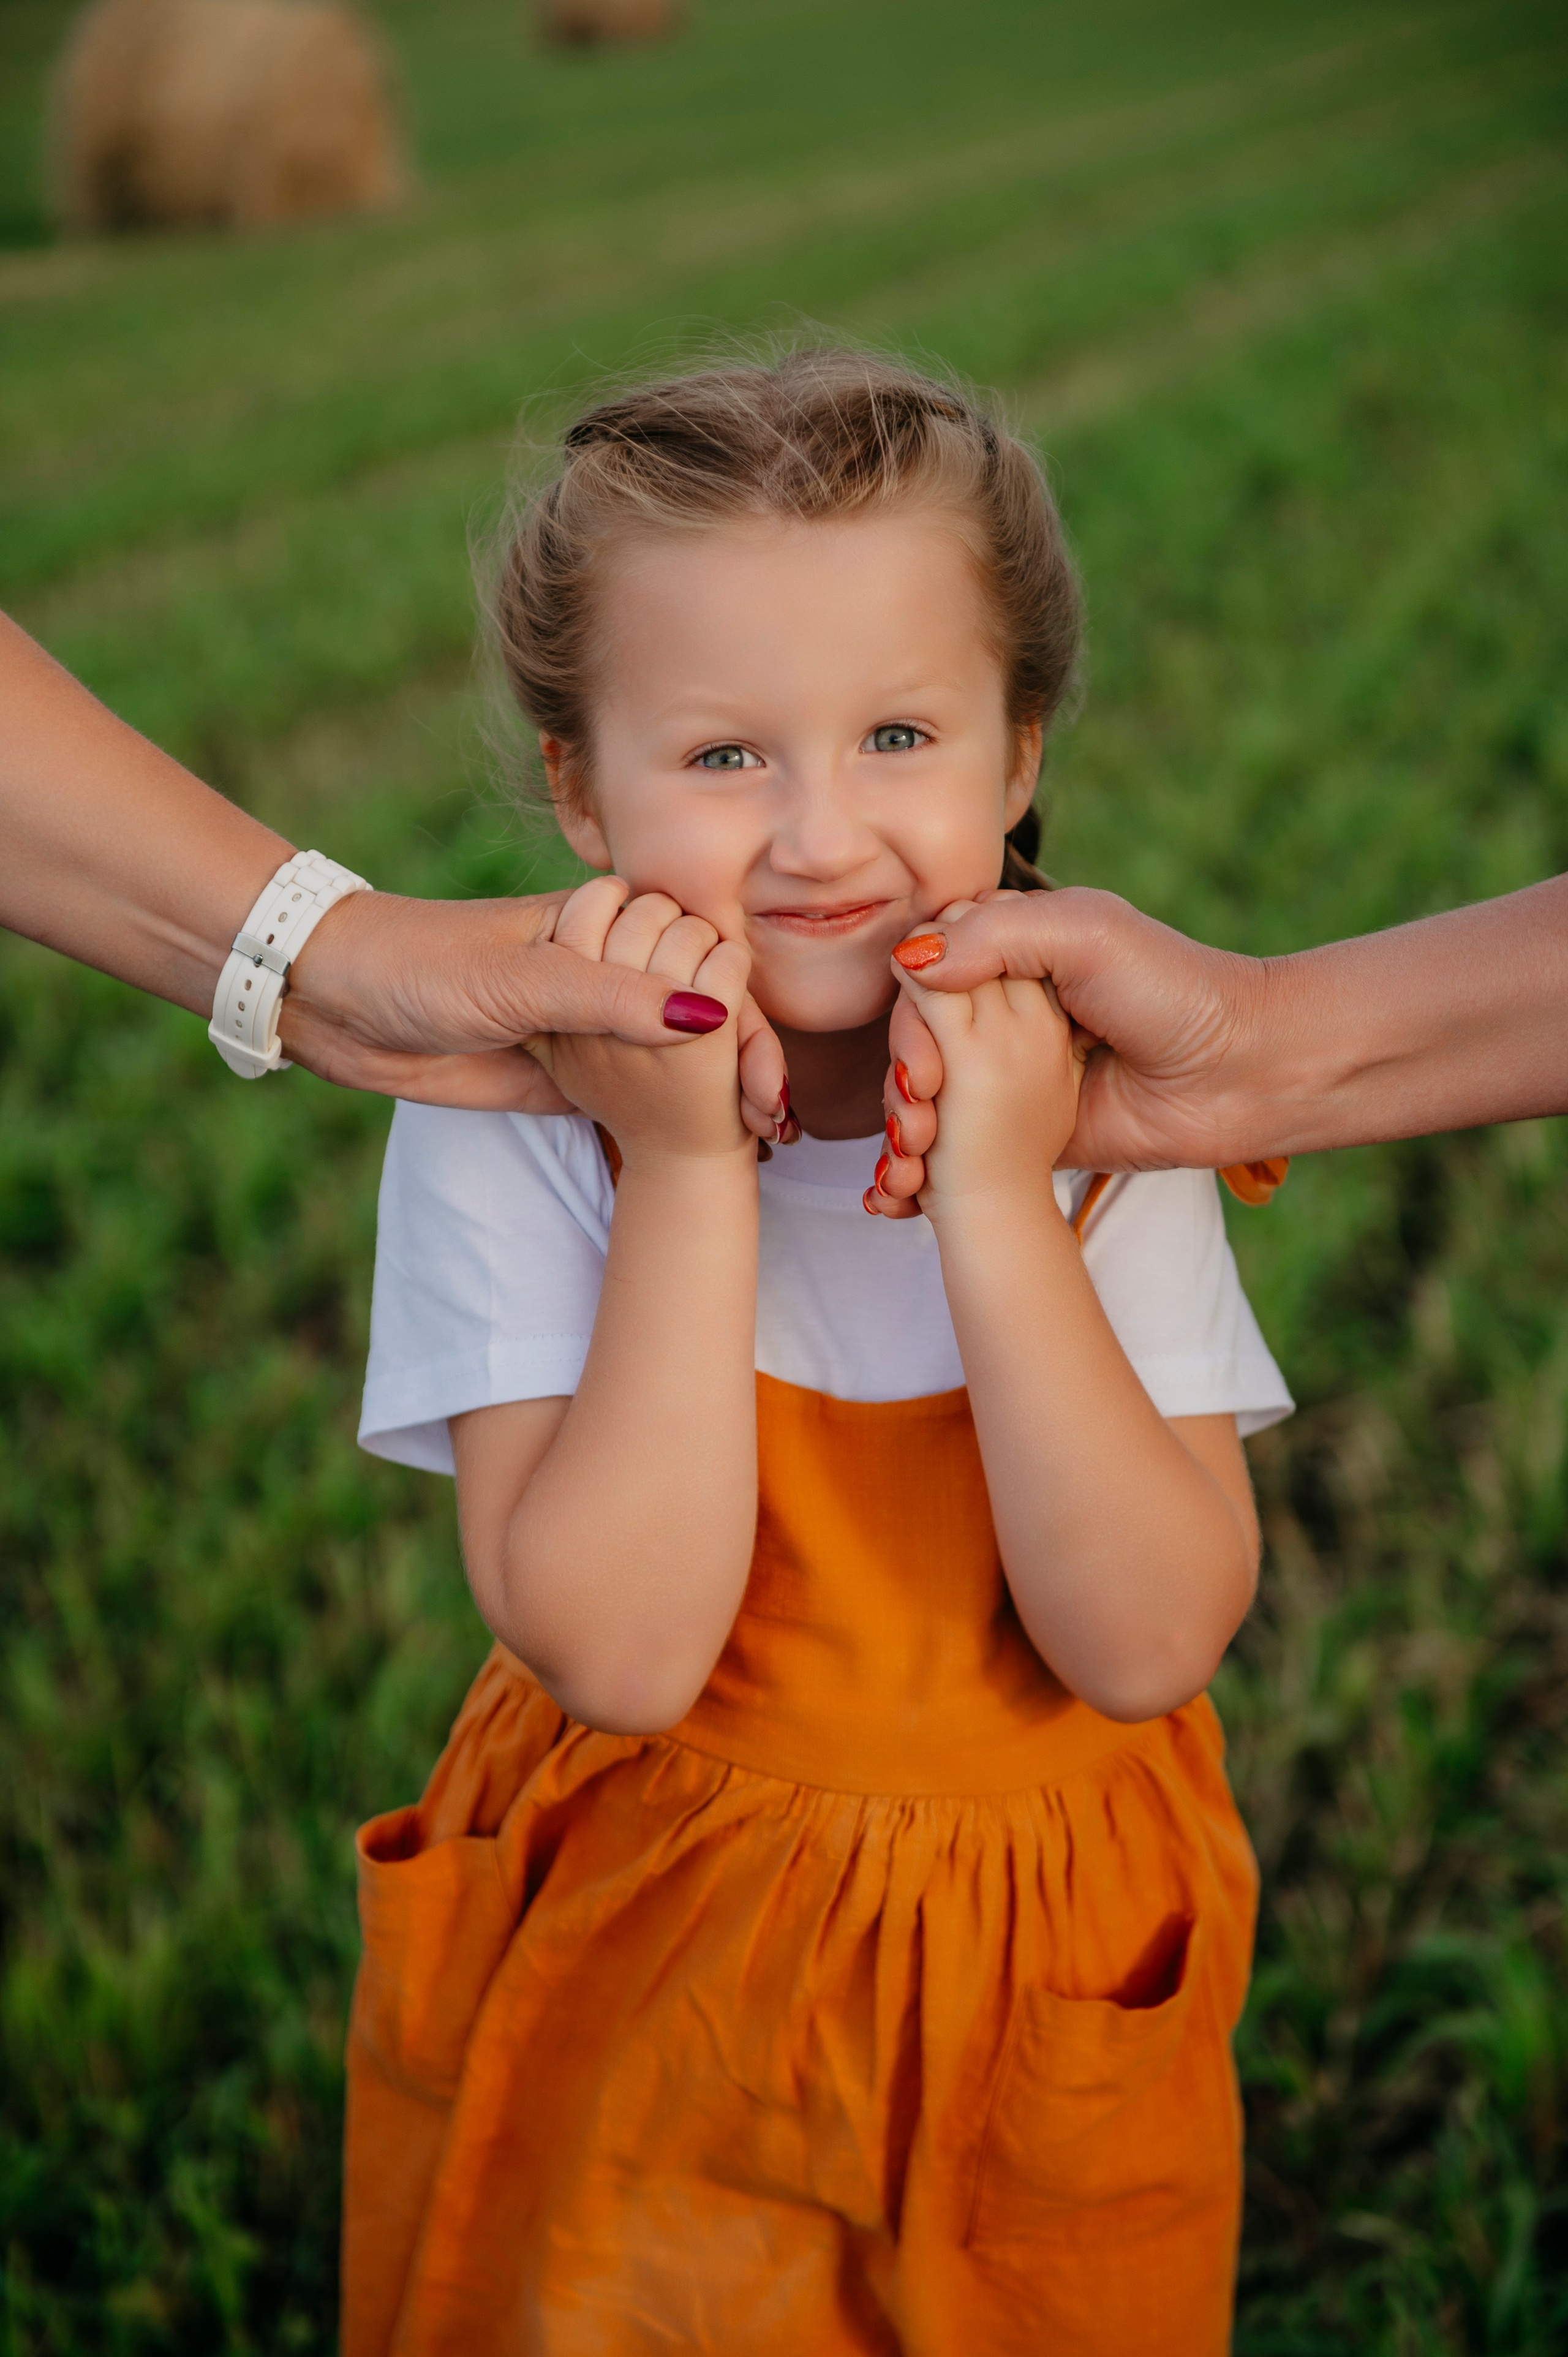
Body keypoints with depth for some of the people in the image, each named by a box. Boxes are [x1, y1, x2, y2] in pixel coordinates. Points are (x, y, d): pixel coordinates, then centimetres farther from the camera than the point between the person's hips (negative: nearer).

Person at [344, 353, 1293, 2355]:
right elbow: (620, 1657, -26)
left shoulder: (1102, 1114, -11)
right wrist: (687, 1173, -29)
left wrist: (994, 1204, -28)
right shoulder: (502, 1137, -16)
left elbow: (1148, 1645, -20)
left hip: (1036, 1987, 2)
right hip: (638, 1986, -1)